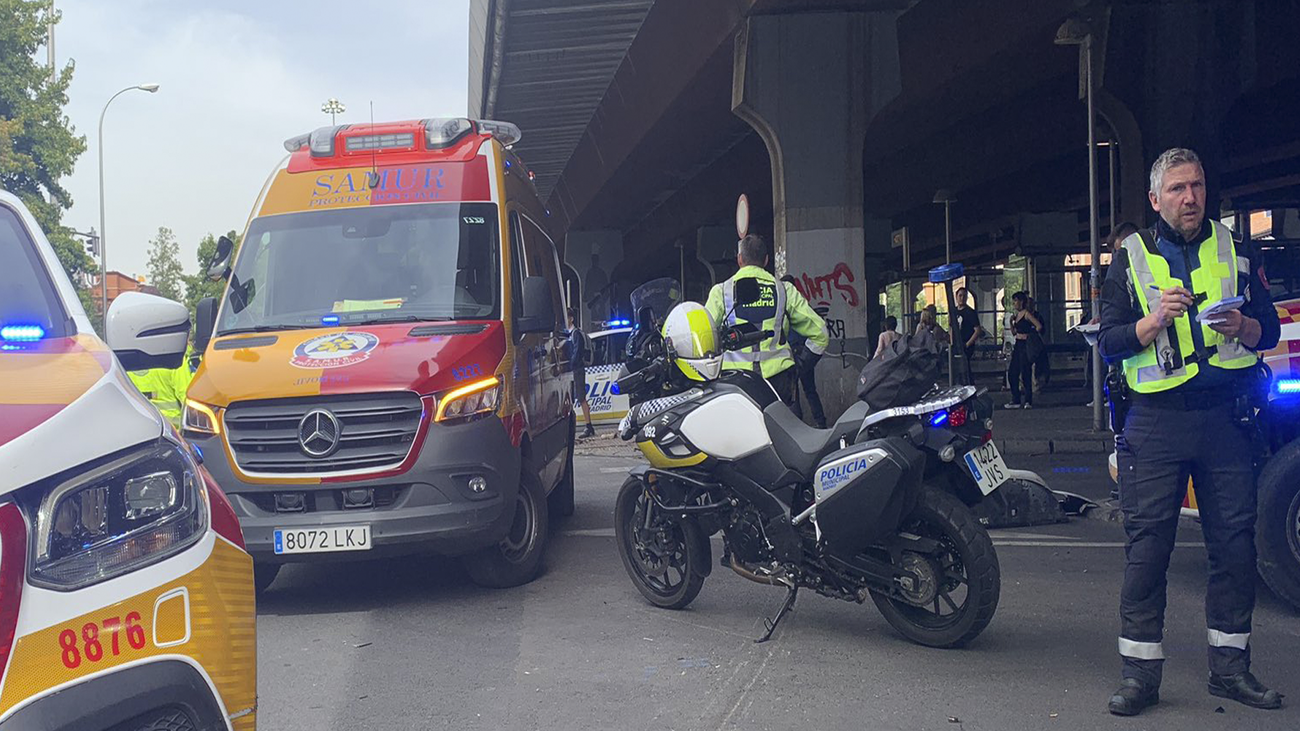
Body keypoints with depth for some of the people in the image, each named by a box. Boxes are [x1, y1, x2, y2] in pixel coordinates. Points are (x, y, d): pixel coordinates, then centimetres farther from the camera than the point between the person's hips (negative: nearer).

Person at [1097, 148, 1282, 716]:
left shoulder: (1236, 253, 14)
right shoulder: (1130, 260, 9)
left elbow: (1270, 331, 12)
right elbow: (1108, 342, 1)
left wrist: (1242, 325, -10)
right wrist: (1155, 321, -17)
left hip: (1226, 416, 2)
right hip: (1155, 419, -2)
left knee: (1234, 541, 4)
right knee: (1147, 545, -3)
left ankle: (1230, 666, 18)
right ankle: (1141, 673, 4)